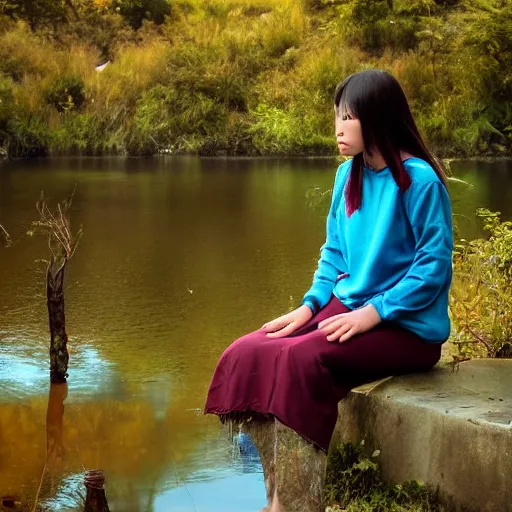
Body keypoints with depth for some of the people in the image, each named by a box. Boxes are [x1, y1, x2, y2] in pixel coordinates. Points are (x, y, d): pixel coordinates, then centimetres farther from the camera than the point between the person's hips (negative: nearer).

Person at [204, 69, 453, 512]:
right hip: (347, 308, 8)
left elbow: (435, 264, -15)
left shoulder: (419, 180, -13)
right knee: (248, 355, -13)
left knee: (301, 359, -31)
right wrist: (310, 305, 1)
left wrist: (374, 312, -20)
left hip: (407, 327, -8)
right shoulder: (348, 175, 10)